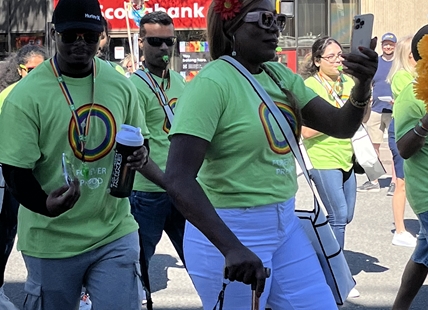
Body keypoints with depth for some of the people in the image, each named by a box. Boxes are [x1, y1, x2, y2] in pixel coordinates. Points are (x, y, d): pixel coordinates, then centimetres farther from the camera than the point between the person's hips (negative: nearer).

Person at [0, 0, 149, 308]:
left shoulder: (121, 85, 1)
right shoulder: (25, 95, -12)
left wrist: (140, 153, -8)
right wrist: (46, 204, -32)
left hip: (116, 232, 3)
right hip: (52, 240, -2)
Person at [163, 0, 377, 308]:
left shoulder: (280, 75, 4)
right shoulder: (212, 82, -19)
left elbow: (341, 126, 4)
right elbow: (178, 178, -27)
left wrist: (363, 85, -17)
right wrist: (231, 247, -35)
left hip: (285, 222, 7)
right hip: (228, 230, -7)